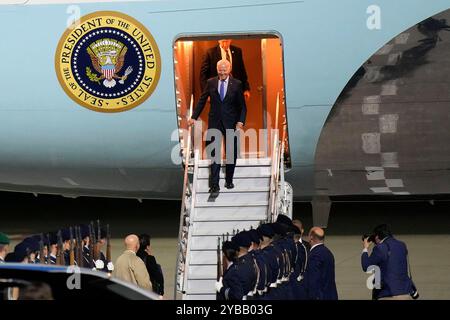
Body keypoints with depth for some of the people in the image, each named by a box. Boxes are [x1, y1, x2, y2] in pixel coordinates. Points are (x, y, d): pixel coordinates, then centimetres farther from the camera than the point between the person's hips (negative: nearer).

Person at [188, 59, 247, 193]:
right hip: (215, 122, 0)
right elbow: (202, 101, 9)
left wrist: (241, 121, -11)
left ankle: (229, 181, 24)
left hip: (230, 122, 0)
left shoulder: (236, 84, -1)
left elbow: (242, 106, 1)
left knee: (231, 153, 8)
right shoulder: (211, 83, 3)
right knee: (214, 153, -3)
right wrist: (194, 117, 3)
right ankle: (214, 184, -3)